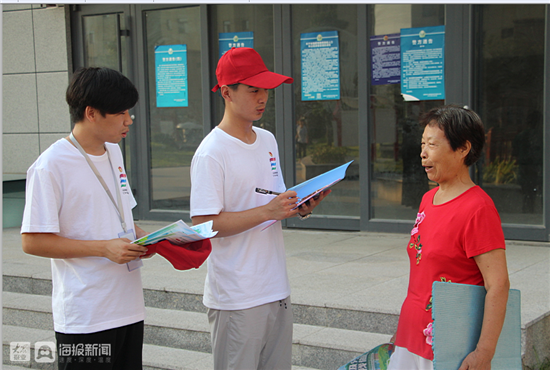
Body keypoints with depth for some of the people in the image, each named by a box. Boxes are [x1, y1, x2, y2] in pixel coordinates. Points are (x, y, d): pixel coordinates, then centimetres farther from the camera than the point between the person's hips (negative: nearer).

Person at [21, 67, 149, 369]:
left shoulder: (113, 152, 11)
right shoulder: (51, 166, -14)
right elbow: (33, 242, -15)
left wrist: (143, 238, 1)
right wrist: (104, 247, -20)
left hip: (129, 307, 7)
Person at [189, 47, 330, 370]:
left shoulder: (268, 141, 11)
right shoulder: (211, 153, -14)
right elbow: (204, 223, -19)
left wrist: (302, 208, -3)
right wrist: (267, 212, -24)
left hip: (277, 290, 7)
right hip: (236, 299, -7)